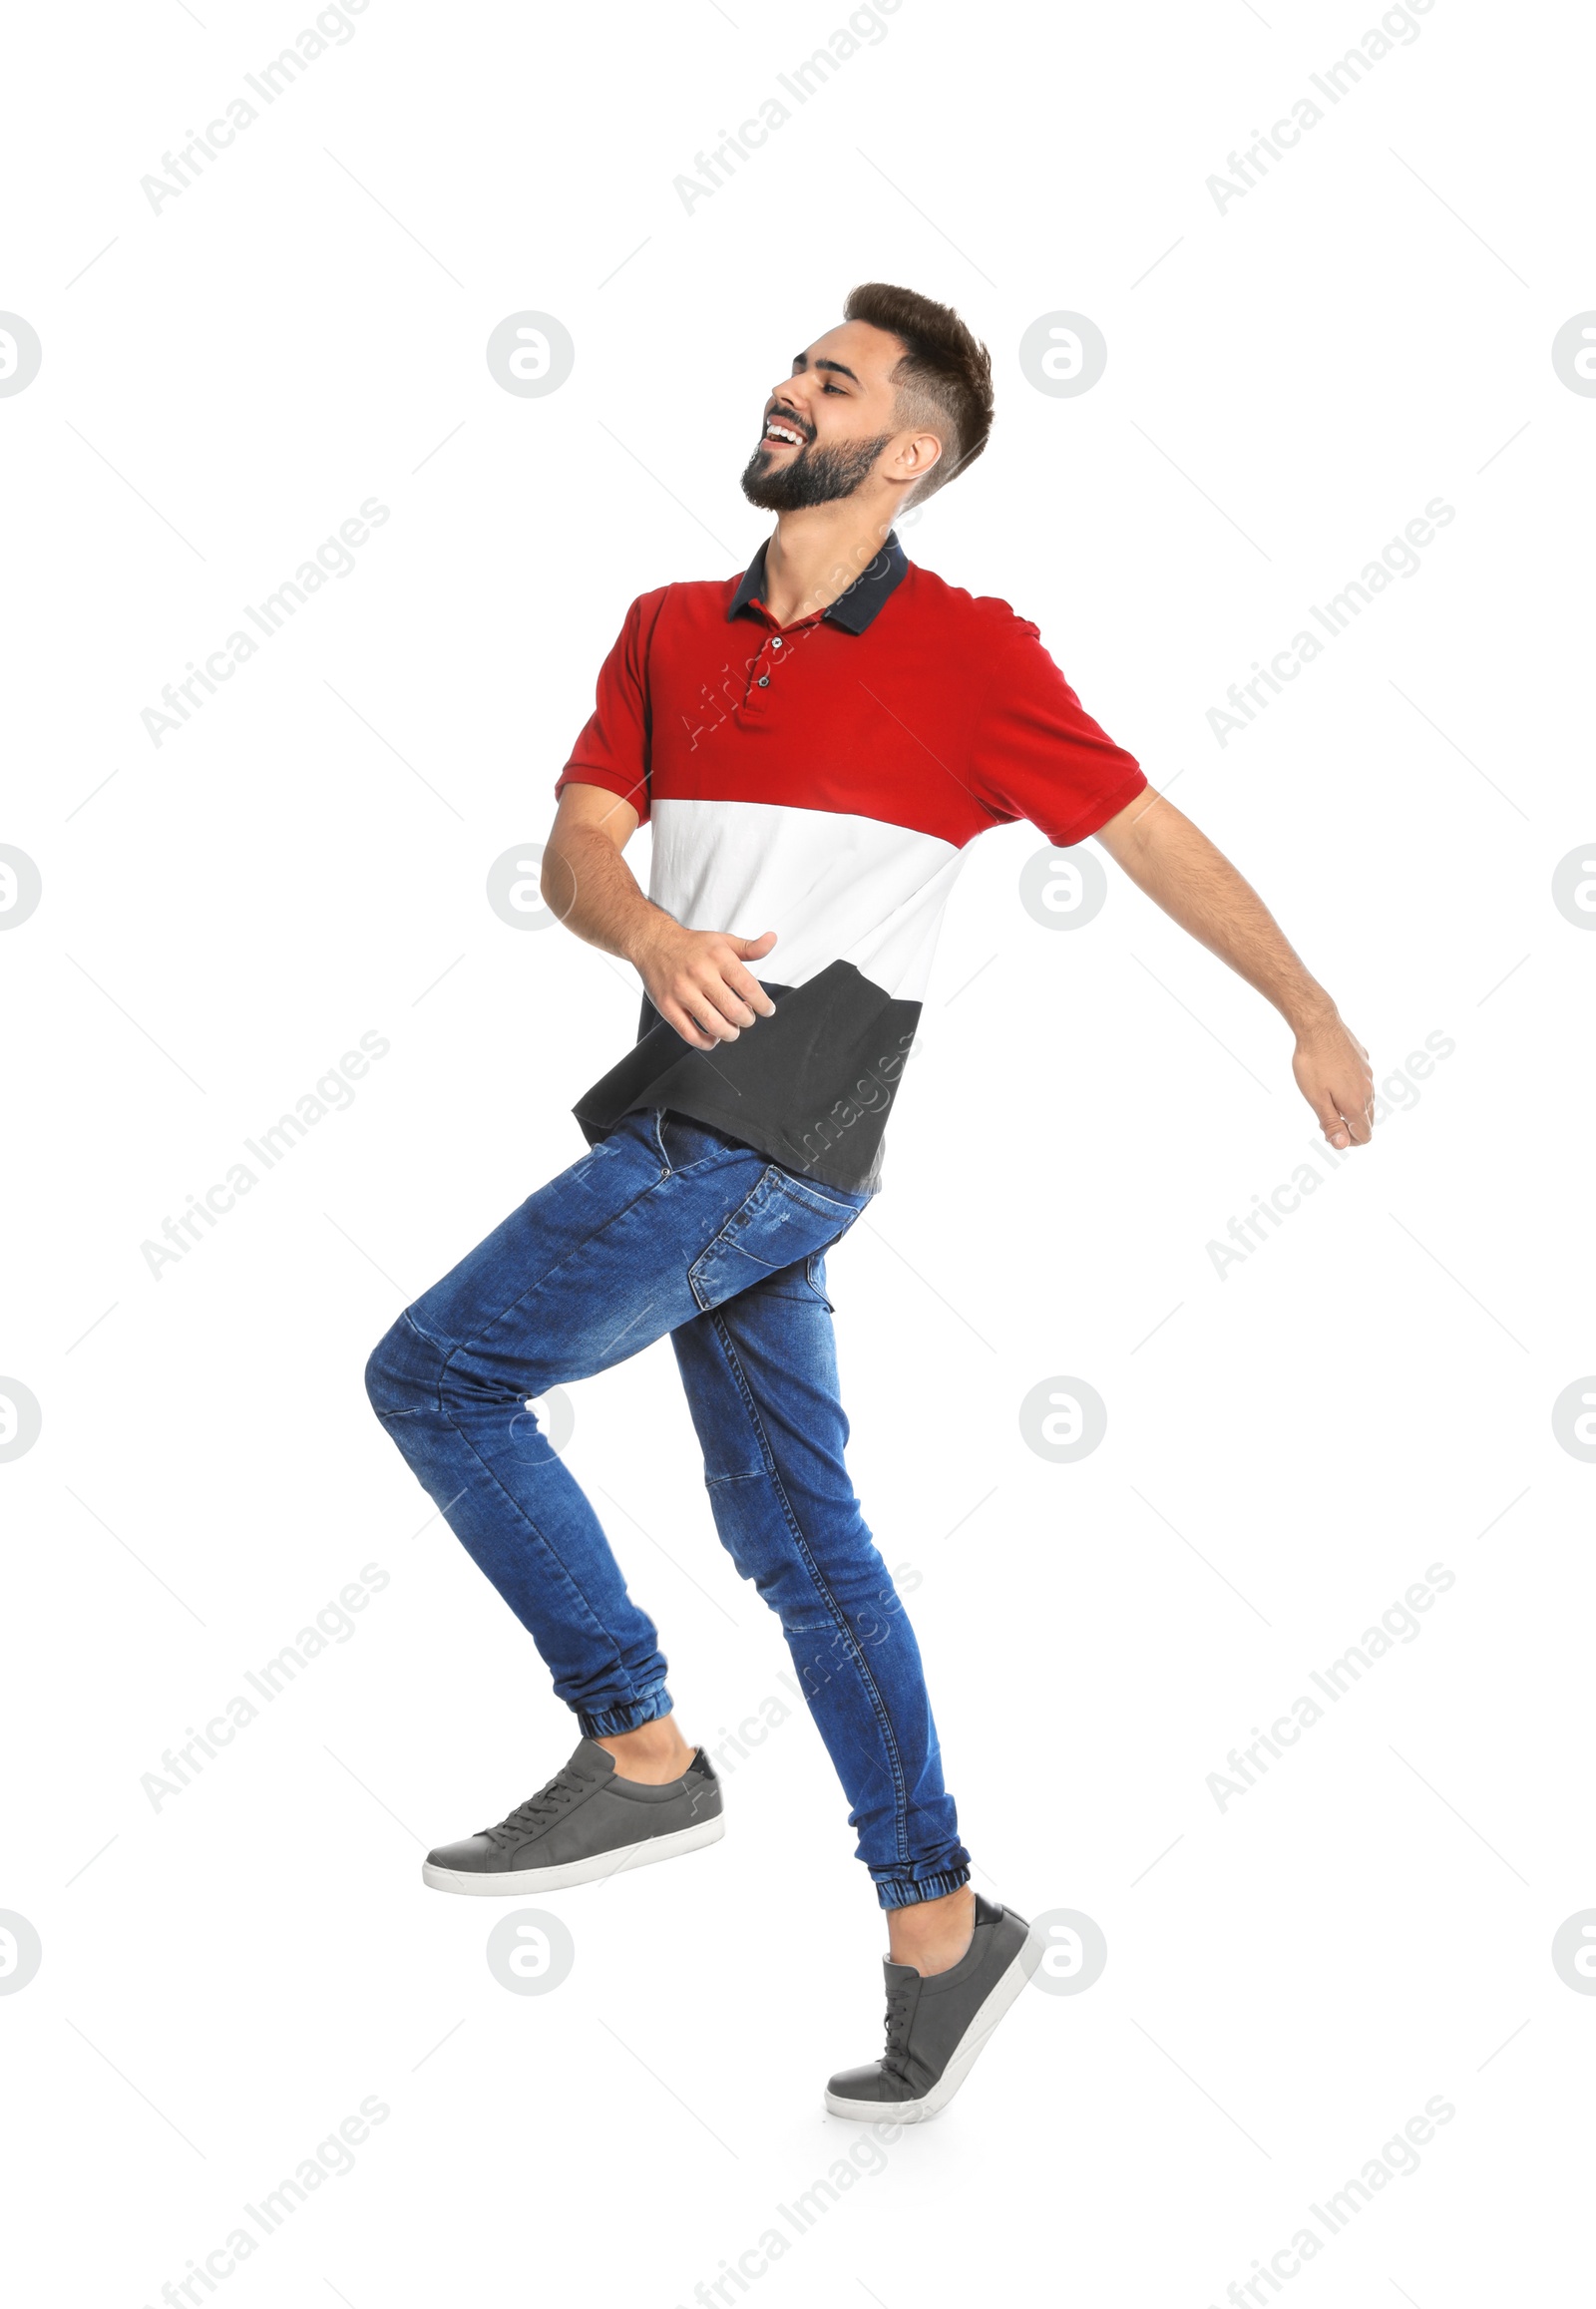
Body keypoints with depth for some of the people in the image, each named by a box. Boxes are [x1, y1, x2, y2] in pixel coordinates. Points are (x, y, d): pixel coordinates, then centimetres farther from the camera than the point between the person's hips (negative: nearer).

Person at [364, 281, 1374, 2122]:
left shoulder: (965, 652, -3)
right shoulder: (672, 630, 15)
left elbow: (1149, 832, 3)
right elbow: (576, 848, 5)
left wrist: (1312, 1013, 9)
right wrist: (651, 933, -17)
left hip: (763, 1140, -7)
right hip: (693, 1132, 7)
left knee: (434, 1376, -7)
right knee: (794, 1530, 10)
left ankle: (638, 1755, 4)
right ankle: (939, 1924, 19)